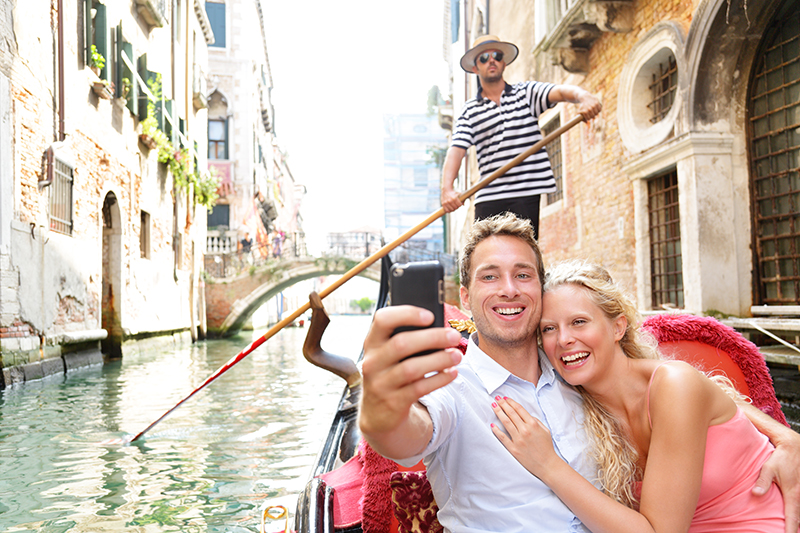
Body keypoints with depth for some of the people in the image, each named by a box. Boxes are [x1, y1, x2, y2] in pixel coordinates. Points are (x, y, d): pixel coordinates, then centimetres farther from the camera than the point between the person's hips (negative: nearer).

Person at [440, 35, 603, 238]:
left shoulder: (526, 92, 10)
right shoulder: (469, 111, 11)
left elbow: (561, 92, -7)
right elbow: (456, 150, -1)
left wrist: (584, 97, -31)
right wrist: (447, 188, -18)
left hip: (527, 193, -1)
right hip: (488, 197, 1)